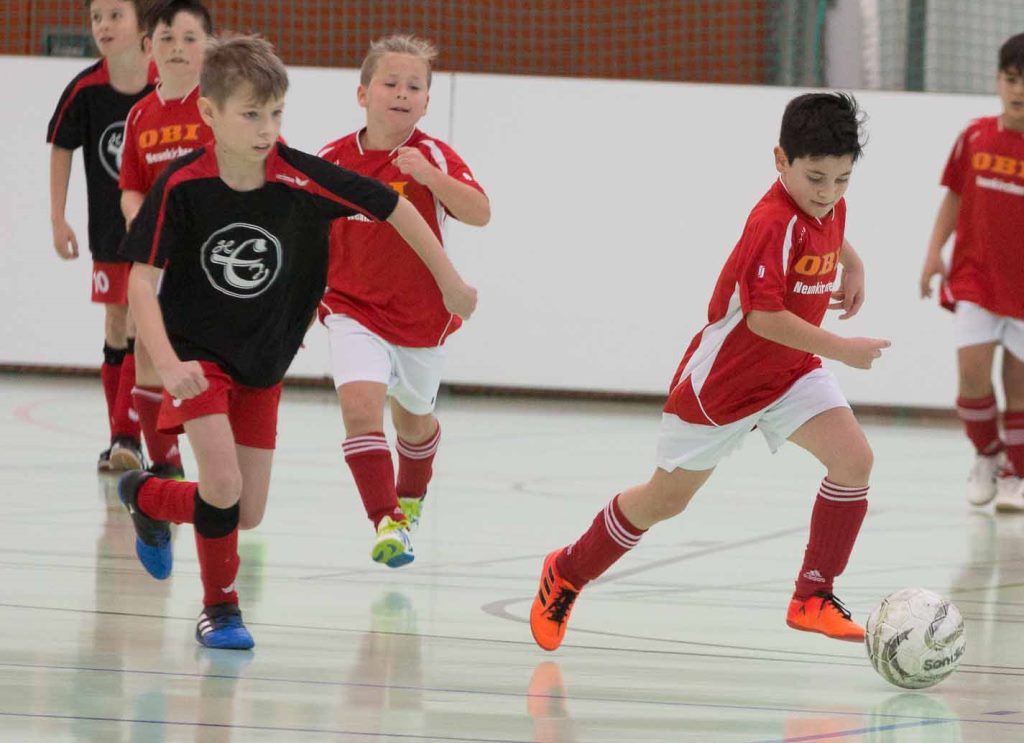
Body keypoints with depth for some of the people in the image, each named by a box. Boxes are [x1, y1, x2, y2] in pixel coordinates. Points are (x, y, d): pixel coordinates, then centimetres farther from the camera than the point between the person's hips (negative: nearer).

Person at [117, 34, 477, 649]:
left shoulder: (302, 179, -20)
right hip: (197, 350, -3)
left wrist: (451, 285, -4)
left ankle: (147, 496, 37)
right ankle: (220, 606, 6)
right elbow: (142, 277, -19)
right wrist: (167, 364, -32)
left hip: (265, 362, 3)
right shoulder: (181, 185, -22)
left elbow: (395, 208, -9)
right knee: (223, 483, -20)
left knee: (248, 514, 6)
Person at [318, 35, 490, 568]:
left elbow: (479, 213, -27)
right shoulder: (333, 161, -6)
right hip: (354, 310, 0)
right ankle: (386, 523, -25)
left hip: (421, 317, 0)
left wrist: (427, 174, -40)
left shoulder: (433, 158, -12)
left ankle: (410, 497, 52)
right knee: (360, 404, -24)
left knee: (414, 420, 21)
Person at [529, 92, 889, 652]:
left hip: (791, 371, 7)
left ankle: (813, 598, -7)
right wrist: (839, 349, -34)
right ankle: (567, 573, 31)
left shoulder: (829, 207, -3)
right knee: (665, 499, 8)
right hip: (722, 376, -7)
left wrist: (852, 265, 14)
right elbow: (763, 316, -35)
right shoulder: (773, 223, -30)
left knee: (853, 458, -16)